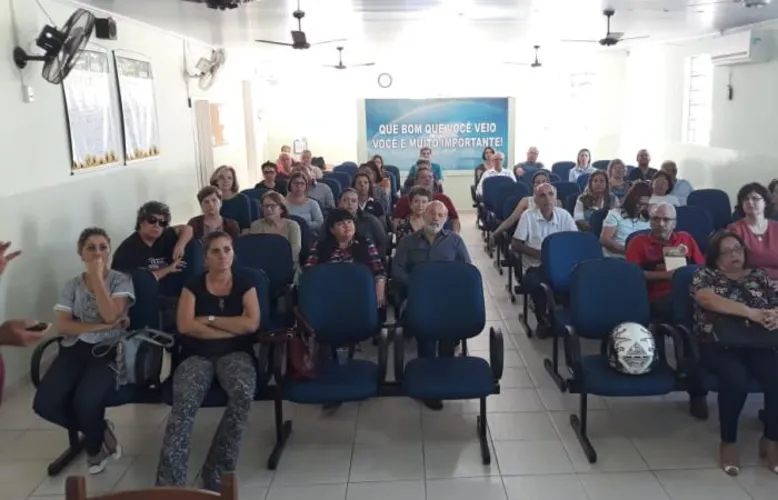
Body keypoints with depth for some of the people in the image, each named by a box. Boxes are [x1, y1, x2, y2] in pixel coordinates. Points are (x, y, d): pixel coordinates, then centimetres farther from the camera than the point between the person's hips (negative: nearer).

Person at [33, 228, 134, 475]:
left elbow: (110, 315, -14)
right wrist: (101, 326, -12)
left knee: (85, 401, -30)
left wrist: (97, 276, -11)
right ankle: (99, 430, 7)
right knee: (45, 403, -21)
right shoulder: (72, 285, 12)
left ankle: (94, 445, 6)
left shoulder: (121, 280, 3)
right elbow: (61, 326, 0)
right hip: (75, 349, 4)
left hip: (109, 350, -4)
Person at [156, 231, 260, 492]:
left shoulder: (244, 284, 12)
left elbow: (251, 324, -3)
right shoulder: (193, 286, 13)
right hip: (197, 355, 0)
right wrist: (232, 330, -5)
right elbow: (185, 326, -3)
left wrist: (209, 319, -3)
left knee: (243, 393, -35)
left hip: (234, 353, 0)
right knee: (184, 401, -33)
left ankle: (216, 473, -25)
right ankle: (168, 484, -36)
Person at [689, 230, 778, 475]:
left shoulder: (758, 276, 18)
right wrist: (750, 311, -25)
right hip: (716, 343, -3)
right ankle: (728, 442, -13)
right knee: (736, 379, -33)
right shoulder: (705, 275, 5)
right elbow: (707, 300, -16)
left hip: (754, 343, 4)